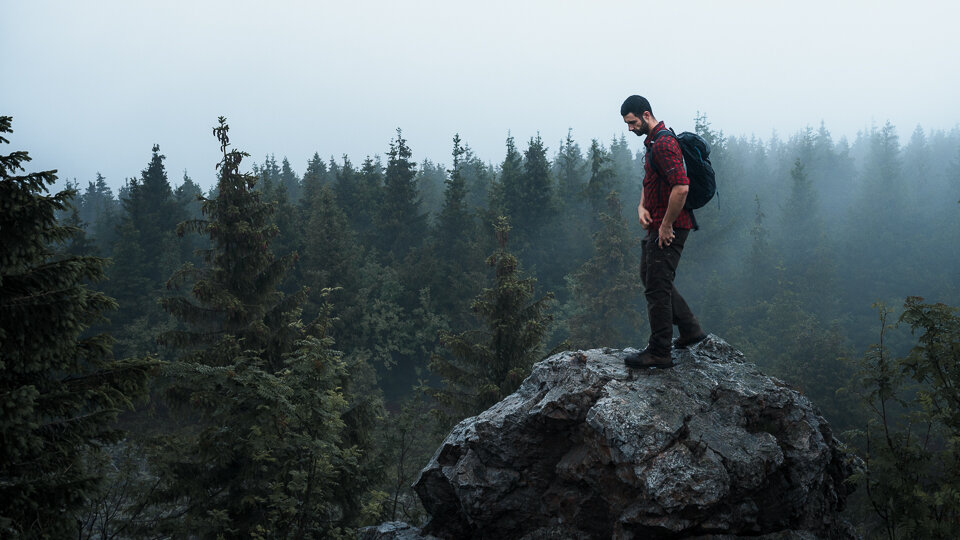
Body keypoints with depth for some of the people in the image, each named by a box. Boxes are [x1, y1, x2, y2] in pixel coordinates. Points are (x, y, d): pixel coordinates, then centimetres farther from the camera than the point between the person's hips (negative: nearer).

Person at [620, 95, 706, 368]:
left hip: (669, 227, -11)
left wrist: (666, 225, -22)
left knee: (657, 285, -7)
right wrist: (642, 206, 4)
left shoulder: (664, 143, -19)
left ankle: (659, 353, 0)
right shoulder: (653, 142, 15)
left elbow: (681, 187, -28)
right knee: (649, 275, 19)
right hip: (657, 225, 11)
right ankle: (690, 329, 26)